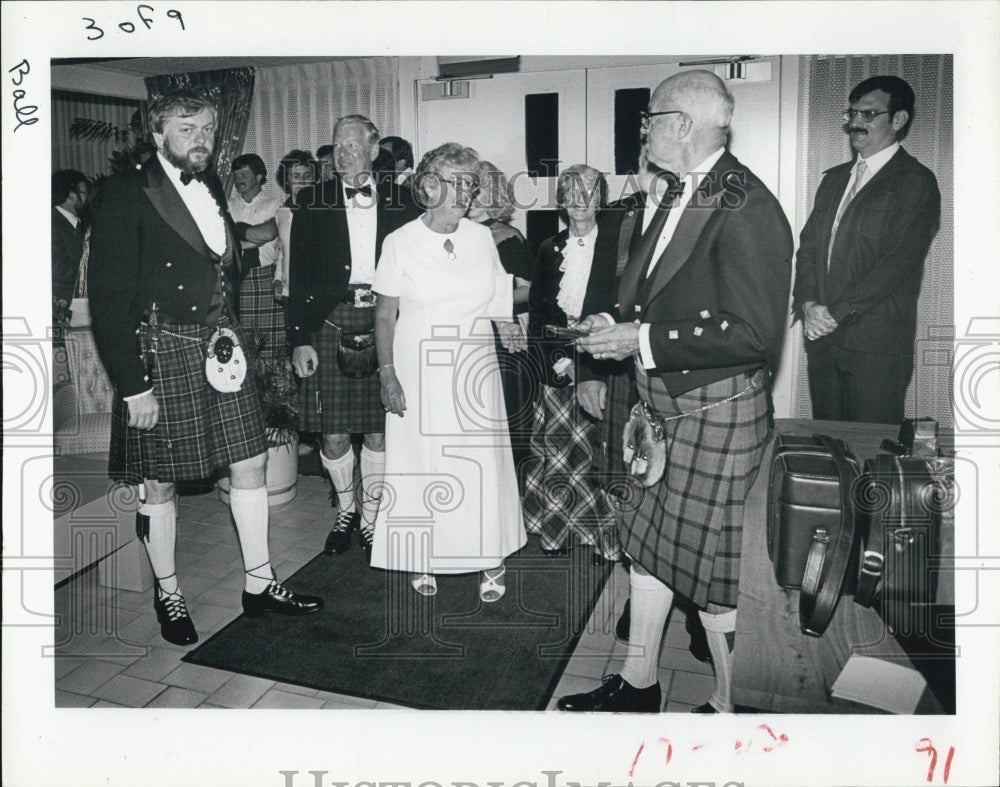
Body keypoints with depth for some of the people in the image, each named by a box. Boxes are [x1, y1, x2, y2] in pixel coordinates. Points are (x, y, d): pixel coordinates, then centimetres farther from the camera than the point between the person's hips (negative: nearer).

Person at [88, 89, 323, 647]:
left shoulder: (211, 187, 12)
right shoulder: (128, 195, -9)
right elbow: (110, 300, -13)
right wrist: (133, 386, -16)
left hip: (219, 343, 6)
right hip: (161, 352, -6)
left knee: (251, 461, 8)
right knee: (159, 481, 7)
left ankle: (260, 584, 22)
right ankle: (168, 593, 26)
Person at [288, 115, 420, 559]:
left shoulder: (399, 202, 7)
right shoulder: (314, 203, 7)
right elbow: (300, 276, 4)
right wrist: (299, 340, -2)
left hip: (385, 325, 0)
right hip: (330, 324, 0)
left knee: (379, 431, 6)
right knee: (333, 434, 4)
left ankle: (370, 518, 26)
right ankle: (345, 510, 29)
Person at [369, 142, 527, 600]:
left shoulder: (481, 237, 5)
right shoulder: (400, 242, -3)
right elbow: (385, 314, 0)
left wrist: (506, 324, -3)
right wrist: (387, 374, -7)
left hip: (473, 370, 2)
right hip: (418, 371, -2)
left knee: (481, 463, 2)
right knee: (422, 463, 3)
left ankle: (489, 560, 18)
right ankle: (423, 559, 21)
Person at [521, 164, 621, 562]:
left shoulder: (615, 247, 2)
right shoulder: (550, 249, 13)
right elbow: (536, 312, 11)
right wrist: (554, 360, -2)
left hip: (599, 362, -3)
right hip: (555, 365, 3)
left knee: (601, 450, -4)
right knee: (555, 447, 4)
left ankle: (607, 535, 8)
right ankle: (555, 531, 16)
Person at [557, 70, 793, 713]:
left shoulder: (746, 207, -18)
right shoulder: (682, 194, 11)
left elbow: (755, 333, -24)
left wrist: (642, 341, -21)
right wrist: (620, 329, 4)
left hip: (717, 412, -9)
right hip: (662, 405, 9)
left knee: (709, 562, 3)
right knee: (650, 541, 16)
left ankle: (727, 706, 26)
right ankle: (637, 684, 34)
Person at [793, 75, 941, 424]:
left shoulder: (916, 182, -3)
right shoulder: (834, 178, 18)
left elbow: (900, 261, -13)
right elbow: (809, 246, 11)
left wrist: (836, 313, -16)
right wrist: (808, 304, -5)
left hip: (878, 343, -6)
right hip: (823, 334, 6)